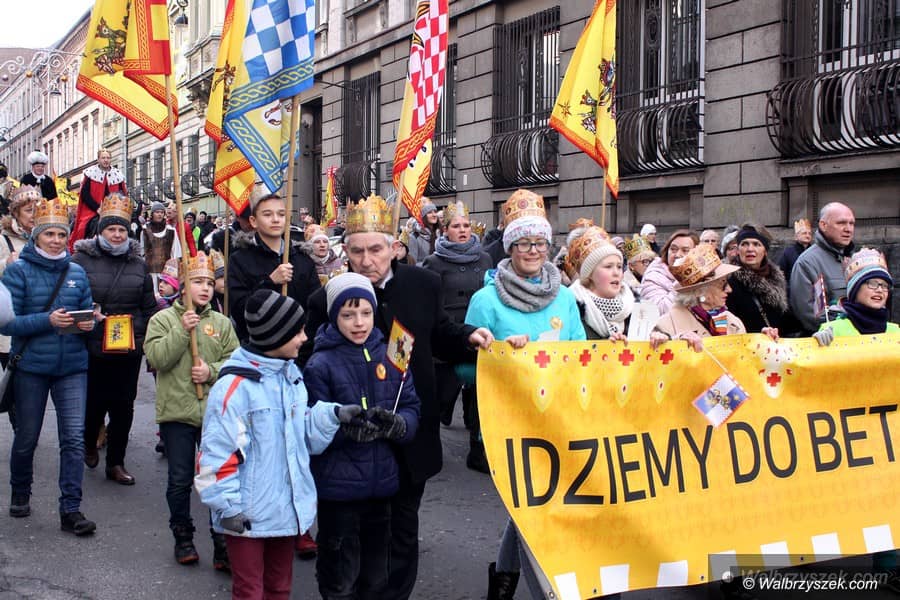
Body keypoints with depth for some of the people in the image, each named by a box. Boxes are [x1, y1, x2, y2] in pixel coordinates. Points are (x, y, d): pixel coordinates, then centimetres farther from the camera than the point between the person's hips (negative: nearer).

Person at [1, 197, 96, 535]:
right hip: (31, 367, -2)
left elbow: (87, 313, 13)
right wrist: (47, 321, -23)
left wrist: (87, 324, -10)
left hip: (72, 367, 2)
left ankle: (70, 510, 0)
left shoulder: (77, 272, 6)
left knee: (74, 438, -5)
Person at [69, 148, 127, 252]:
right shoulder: (90, 173, 0)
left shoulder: (118, 174, 8)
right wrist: (97, 208, -14)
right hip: (92, 212, -3)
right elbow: (84, 195, -5)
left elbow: (123, 196, 11)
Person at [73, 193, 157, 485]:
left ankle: (116, 463, 19)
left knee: (124, 406, 6)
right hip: (93, 348, -3)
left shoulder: (139, 264, 10)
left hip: (130, 349, 3)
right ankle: (89, 444, 36)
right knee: (94, 402, 4)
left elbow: (149, 307, 13)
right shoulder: (81, 260, -1)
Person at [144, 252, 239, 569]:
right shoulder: (163, 319, 2)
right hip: (176, 413, -1)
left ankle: (223, 544, 11)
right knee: (180, 480, 8)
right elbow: (156, 358, -11)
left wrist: (212, 371, -12)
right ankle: (183, 537, 25)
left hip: (215, 412, 2)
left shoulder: (222, 323, 8)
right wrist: (182, 331, -17)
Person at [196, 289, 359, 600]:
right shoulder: (235, 385, -20)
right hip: (248, 515, -7)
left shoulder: (291, 375, 6)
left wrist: (332, 415, -7)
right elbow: (216, 452, -20)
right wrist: (228, 507, -19)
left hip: (285, 508, 8)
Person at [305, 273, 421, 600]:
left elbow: (411, 408, 3)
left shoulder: (390, 356, 3)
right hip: (339, 484, -4)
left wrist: (397, 424, -19)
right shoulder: (321, 364, -8)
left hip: (382, 481, 4)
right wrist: (350, 426, -29)